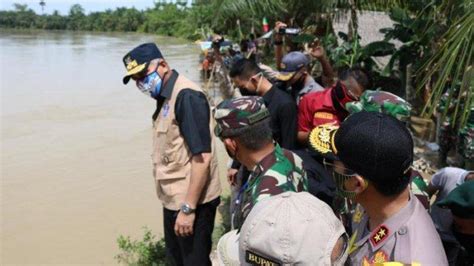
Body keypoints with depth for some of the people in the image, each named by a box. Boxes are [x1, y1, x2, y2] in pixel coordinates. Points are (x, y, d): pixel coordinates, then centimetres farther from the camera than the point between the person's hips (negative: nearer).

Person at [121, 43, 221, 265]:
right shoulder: (166, 97, 10)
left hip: (192, 202, -9)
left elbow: (202, 157, -24)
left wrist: (188, 208, -23)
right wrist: (179, 204, 13)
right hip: (174, 200, 9)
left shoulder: (186, 96, -19)